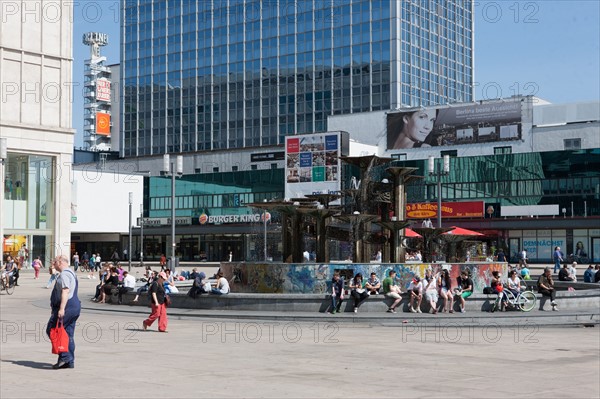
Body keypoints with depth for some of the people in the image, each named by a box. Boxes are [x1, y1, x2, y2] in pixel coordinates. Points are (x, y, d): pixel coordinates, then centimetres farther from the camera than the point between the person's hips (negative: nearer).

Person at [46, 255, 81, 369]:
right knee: (68, 334, 10)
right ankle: (70, 362, 11)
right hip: (75, 306, 10)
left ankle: (64, 356, -11)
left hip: (67, 307, -10)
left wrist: (61, 308, -28)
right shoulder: (71, 273, 22)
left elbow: (65, 291, -22)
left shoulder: (64, 274, -11)